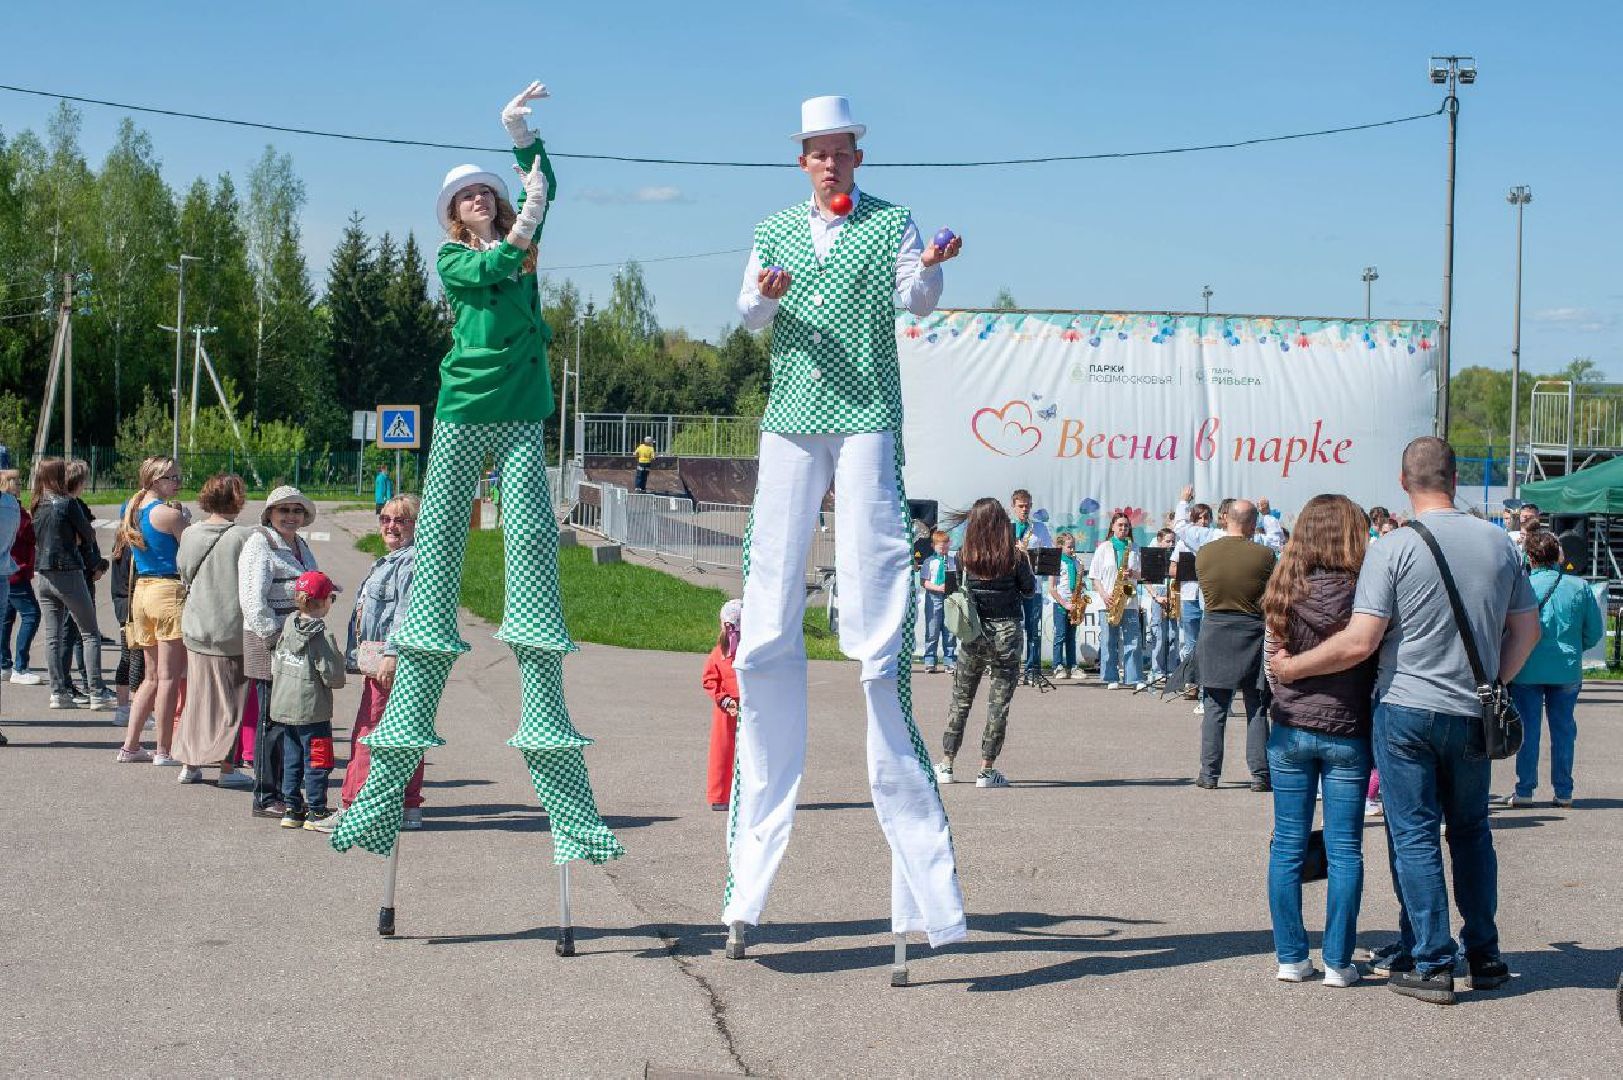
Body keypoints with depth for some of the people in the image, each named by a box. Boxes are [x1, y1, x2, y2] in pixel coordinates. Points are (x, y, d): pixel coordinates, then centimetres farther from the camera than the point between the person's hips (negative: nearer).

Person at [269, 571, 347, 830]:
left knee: (291, 760, 15)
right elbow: (333, 677, -17)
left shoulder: (287, 627, 3)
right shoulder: (322, 637, -17)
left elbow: (275, 665, 10)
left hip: (282, 707, 7)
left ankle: (291, 809, 20)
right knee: (317, 762, 2)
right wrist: (339, 660, 2)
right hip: (311, 710, -7)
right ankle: (316, 813, 5)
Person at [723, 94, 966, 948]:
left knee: (874, 580, -9)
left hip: (866, 418, -3)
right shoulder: (775, 231, 17)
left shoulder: (890, 222, 6)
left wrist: (930, 269, -27)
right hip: (790, 420, 4)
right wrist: (766, 296, -10)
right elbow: (748, 316, 12)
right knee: (770, 604, 2)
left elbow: (916, 299, -5)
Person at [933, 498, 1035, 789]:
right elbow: (1029, 590, 1)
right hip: (1007, 632, -2)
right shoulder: (1014, 556, -9)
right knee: (999, 702, 4)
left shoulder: (964, 555, -4)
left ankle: (946, 765, 17)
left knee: (961, 699, 14)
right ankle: (986, 770, 3)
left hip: (972, 632, 2)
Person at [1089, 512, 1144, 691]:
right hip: (1108, 601, -1)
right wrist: (1104, 594, -9)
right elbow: (1094, 576, 3)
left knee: (1132, 641, -6)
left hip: (1129, 600, 1)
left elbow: (1141, 573, 13)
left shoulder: (1134, 549, 11)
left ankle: (1136, 679, -7)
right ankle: (1111, 679, 6)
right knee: (1108, 641, 0)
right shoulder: (1103, 548, 6)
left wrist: (1132, 573, -10)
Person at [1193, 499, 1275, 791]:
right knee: (1257, 709, 6)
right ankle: (1259, 774, 6)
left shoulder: (1203, 553, -3)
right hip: (1253, 632, -2)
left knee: (1214, 707, 8)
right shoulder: (1264, 555, -11)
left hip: (1214, 632, 2)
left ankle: (1209, 773, 8)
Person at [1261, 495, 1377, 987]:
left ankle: (1290, 957, 11)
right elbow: (1377, 662, -6)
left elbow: (1271, 660, 8)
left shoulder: (1282, 591, -2)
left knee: (1287, 845, 8)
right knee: (1344, 850, 4)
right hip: (1345, 733, -3)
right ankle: (1337, 961, 7)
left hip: (1290, 730, 3)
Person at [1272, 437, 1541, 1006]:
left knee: (1414, 836, 3)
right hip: (1473, 716, 4)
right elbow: (1527, 629, 10)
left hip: (1406, 708, -4)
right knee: (1471, 831, 18)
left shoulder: (1393, 548, -12)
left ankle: (1431, 964, 4)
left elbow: (1360, 643, -17)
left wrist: (1292, 667, -5)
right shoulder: (1498, 543, 3)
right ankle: (1484, 955, 23)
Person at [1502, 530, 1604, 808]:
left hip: (1528, 669, -2)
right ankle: (1563, 791, 13)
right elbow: (1595, 632, 1)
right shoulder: (1580, 587, -3)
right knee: (1563, 729, 11)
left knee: (1528, 729, 6)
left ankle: (1524, 790, 8)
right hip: (1567, 670, 2)